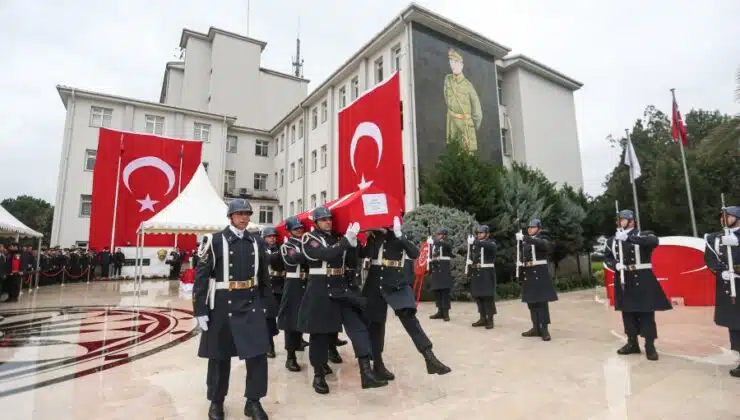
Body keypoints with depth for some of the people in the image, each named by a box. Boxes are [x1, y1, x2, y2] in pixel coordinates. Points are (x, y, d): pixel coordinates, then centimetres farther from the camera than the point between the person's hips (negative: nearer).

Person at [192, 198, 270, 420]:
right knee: (220, 356, 12)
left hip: (252, 305, 3)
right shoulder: (214, 241, -6)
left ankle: (253, 401, 18)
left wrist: (263, 303, 12)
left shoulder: (257, 242, 6)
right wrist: (200, 310, -10)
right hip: (222, 306, -3)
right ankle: (216, 401, 33)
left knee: (258, 353, 0)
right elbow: (201, 277, -7)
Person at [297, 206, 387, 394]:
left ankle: (366, 373, -2)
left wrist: (353, 240, -2)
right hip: (320, 291, -5)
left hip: (342, 288, 5)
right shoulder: (309, 238, -5)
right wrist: (347, 239, -28)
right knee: (320, 333, 5)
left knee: (358, 326, -4)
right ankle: (319, 375, 22)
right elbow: (326, 254, -23)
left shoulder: (338, 238, 14)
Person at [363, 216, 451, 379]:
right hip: (376, 285, -1)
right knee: (376, 323, 7)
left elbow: (415, 253, -10)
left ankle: (430, 358, -17)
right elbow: (366, 253, -18)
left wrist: (399, 234, -19)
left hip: (397, 283, 1)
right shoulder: (374, 236, 2)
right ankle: (378, 364, 22)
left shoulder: (400, 236, 7)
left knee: (409, 317, -16)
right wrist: (379, 232, -16)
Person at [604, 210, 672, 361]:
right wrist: (615, 265, -10)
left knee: (646, 312, 2)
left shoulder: (643, 235, -4)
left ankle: (650, 346, 13)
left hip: (642, 280, -3)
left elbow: (654, 241, -26)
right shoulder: (612, 240, 5)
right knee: (627, 312, 11)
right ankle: (632, 343, 25)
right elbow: (607, 258, 11)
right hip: (623, 281, 4)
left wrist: (629, 237, -32)